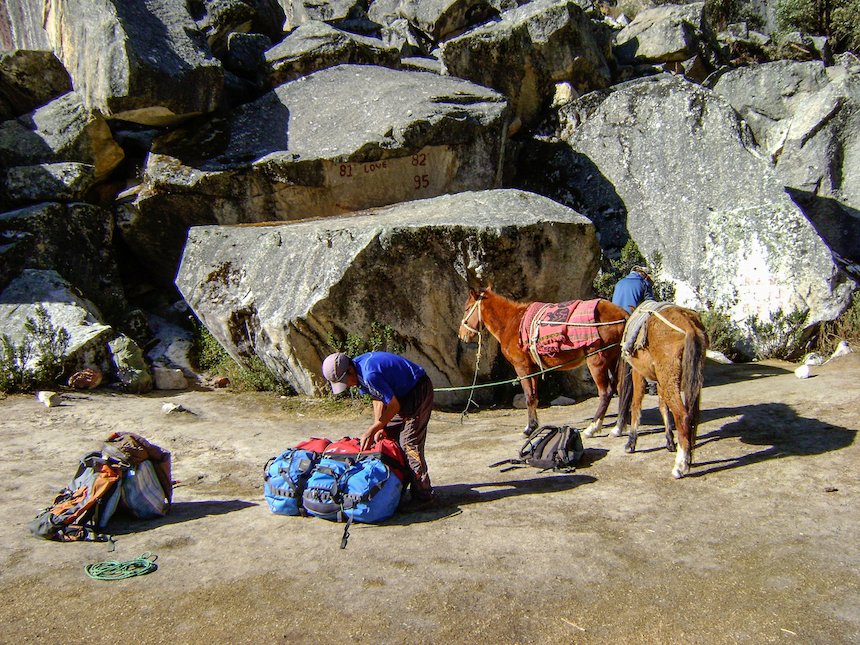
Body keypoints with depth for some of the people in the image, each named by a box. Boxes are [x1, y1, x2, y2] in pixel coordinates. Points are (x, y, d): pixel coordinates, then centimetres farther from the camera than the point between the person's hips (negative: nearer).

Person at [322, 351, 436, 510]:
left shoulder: (370, 374, -32)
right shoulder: (359, 371, -2)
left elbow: (394, 406, -23)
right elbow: (378, 399, 8)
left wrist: (372, 430, -15)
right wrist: (379, 428, -1)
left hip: (419, 390, -10)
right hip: (402, 393, 10)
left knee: (409, 442, -14)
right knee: (388, 437, 11)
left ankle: (424, 496, -8)